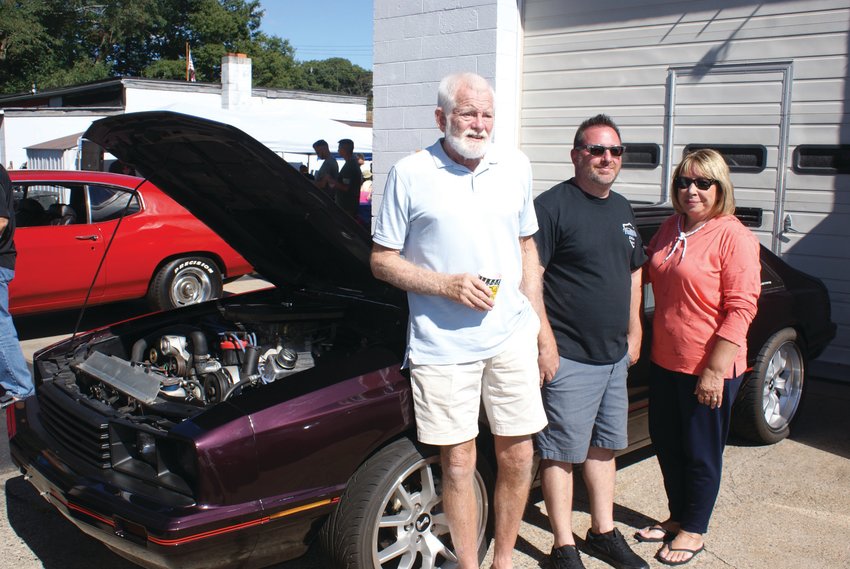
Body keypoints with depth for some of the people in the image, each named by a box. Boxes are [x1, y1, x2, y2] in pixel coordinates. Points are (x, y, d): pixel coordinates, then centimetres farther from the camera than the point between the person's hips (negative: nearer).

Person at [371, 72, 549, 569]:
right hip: (442, 345, -3)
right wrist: (446, 285, -16)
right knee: (458, 464, 6)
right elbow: (382, 261, -2)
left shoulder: (516, 166, 8)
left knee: (518, 457, 9)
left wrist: (538, 325, 10)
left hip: (512, 338, 4)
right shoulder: (410, 174, -4)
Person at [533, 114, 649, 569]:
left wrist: (633, 334, 17)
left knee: (603, 446, 18)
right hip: (568, 358, -8)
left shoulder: (622, 209, 13)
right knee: (561, 453, 2)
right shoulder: (553, 205, -13)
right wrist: (545, 342, -20)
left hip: (615, 356, 8)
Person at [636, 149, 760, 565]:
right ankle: (678, 516, 38)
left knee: (701, 453, 9)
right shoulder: (671, 229, 7)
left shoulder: (733, 237, -14)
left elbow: (741, 308, -18)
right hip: (664, 361, 7)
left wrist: (715, 370, -21)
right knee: (666, 444, 18)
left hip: (709, 368, -7)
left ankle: (694, 530, 26)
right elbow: (650, 275, 22)